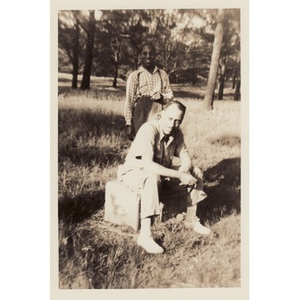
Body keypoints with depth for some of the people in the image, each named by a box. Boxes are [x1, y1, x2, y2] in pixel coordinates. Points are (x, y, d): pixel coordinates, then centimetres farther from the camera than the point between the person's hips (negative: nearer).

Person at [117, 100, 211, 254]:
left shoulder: (176, 133, -7)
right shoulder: (149, 129, -29)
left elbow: (186, 158, -2)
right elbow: (147, 164, -38)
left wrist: (184, 171, -27)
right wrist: (179, 175, -36)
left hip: (162, 171, 7)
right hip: (135, 171, -7)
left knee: (195, 172, -3)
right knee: (153, 178, -40)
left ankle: (191, 219, 10)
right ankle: (144, 235, -36)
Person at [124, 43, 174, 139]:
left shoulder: (162, 74, 10)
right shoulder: (134, 76, 2)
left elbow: (170, 94, 16)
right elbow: (129, 101, 1)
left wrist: (162, 96, -8)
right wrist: (128, 123, -5)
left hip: (158, 117, 2)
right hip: (140, 117, -2)